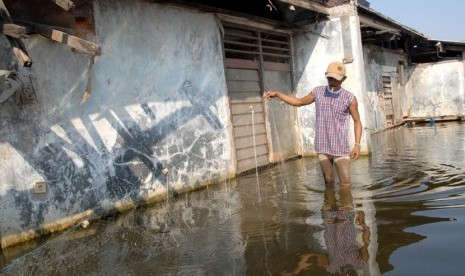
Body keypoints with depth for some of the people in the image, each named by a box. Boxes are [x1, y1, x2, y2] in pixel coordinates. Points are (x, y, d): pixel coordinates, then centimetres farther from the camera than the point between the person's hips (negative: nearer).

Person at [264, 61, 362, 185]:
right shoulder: (318, 92, 0)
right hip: (322, 147, 2)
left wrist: (357, 145, -11)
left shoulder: (350, 98, -8)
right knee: (329, 182, 7)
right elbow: (299, 102, 15)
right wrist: (277, 94, 8)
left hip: (341, 148, -2)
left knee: (345, 184, -3)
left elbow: (357, 122, 0)